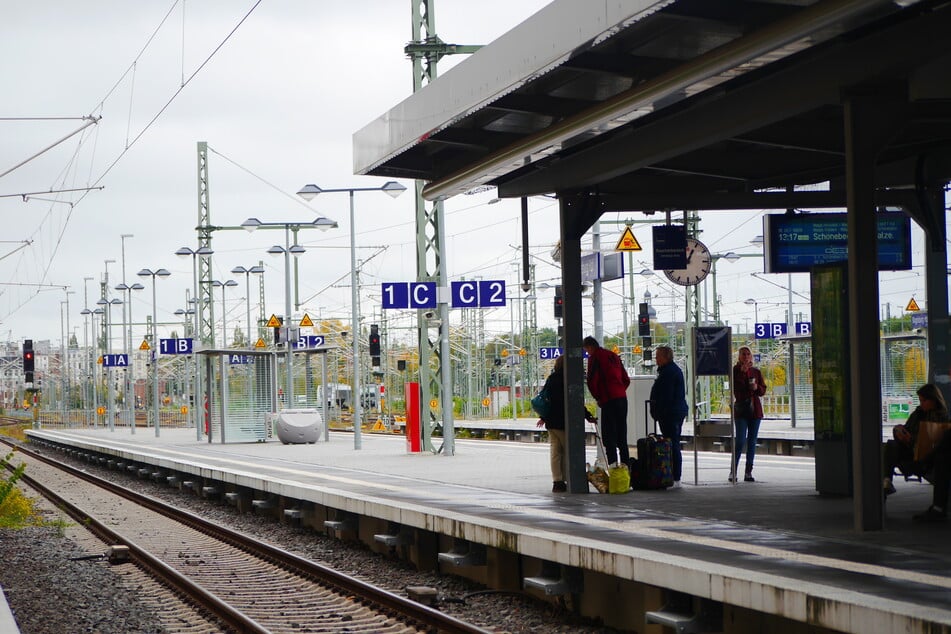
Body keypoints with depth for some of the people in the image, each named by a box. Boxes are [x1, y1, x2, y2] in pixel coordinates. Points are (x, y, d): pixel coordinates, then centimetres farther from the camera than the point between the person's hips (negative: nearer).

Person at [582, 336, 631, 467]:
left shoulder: (594, 358, -5)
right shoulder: (613, 356, 19)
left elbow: (592, 381, -13)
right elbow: (626, 380, 21)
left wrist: (597, 397, 0)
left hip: (609, 401, -8)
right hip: (622, 398, 8)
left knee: (608, 436, -7)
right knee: (622, 437, 13)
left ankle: (612, 464, -16)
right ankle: (626, 465, 14)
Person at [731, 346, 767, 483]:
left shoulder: (756, 372, 10)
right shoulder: (735, 371, 0)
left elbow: (763, 390, 13)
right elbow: (734, 388, -12)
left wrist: (757, 388, -9)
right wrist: (742, 372, -16)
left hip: (755, 409, 4)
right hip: (741, 409, -4)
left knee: (752, 442, 5)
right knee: (740, 441, -11)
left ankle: (748, 472, 9)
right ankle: (733, 471, -4)